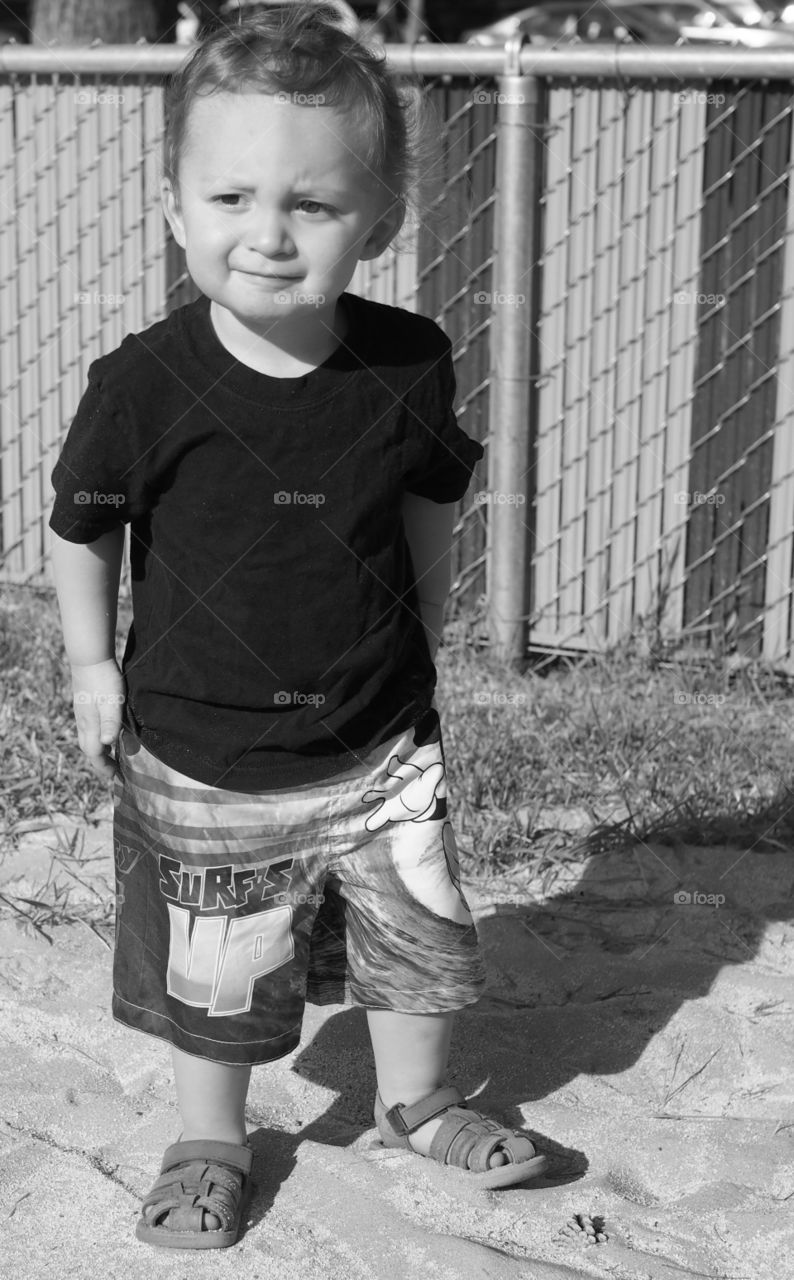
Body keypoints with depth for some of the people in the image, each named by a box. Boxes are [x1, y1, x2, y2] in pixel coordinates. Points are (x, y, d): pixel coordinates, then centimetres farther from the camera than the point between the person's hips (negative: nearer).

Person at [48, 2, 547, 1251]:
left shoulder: (409, 365, -12)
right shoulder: (144, 384, -19)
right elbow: (81, 526, -3)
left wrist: (420, 645, 11)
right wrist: (94, 667, 0)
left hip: (377, 743, 2)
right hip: (200, 762, -2)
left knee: (420, 945, 16)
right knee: (215, 981, 13)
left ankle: (414, 1100, 44)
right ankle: (211, 1141, 39)